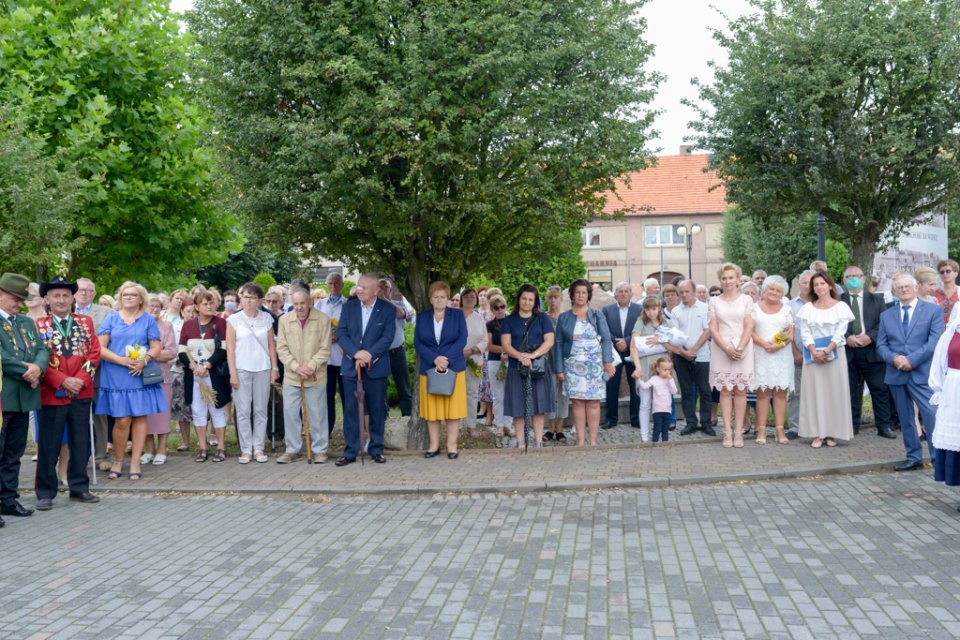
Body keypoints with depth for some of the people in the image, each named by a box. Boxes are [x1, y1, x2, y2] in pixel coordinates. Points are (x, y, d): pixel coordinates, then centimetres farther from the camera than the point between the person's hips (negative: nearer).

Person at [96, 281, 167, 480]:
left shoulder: (148, 320, 10)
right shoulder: (111, 319, 8)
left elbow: (156, 347, 5)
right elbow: (100, 348, 0)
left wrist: (144, 360, -14)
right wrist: (122, 360, -14)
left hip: (141, 376, 1)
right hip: (116, 377, -1)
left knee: (139, 417, 1)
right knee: (122, 420, -5)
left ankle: (135, 462, 11)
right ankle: (117, 461, 13)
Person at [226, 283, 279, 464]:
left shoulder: (266, 318, 6)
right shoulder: (234, 319, 1)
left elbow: (271, 345, 8)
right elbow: (230, 348, 0)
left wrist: (274, 368, 3)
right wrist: (233, 373, -6)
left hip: (263, 369, 1)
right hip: (241, 369, -1)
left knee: (261, 410, 5)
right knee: (243, 411, 0)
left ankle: (259, 448, 12)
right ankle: (246, 449, 7)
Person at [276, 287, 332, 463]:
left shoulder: (323, 320, -4)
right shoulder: (284, 320, 3)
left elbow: (325, 349, -4)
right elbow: (282, 348, 2)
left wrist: (311, 366, -16)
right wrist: (296, 367, -11)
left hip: (316, 377, -2)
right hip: (291, 376, 2)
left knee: (317, 414, 4)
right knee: (290, 413, 5)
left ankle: (319, 450, 16)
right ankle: (292, 450, 18)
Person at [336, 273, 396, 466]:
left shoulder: (387, 309, 0)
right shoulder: (349, 306, 5)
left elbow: (388, 337, -8)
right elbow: (341, 333, -1)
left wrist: (369, 354, -19)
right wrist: (356, 353, -16)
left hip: (376, 367, -1)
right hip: (351, 366, 1)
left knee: (376, 409, 6)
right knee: (351, 409, 2)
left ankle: (376, 449, 18)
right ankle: (350, 451, 10)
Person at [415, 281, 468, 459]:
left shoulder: (457, 314, 6)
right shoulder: (423, 317, 9)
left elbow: (462, 339, -4)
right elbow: (417, 343, 1)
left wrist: (446, 358, -15)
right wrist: (434, 359, -14)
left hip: (454, 369, -1)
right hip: (429, 369, 1)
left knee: (453, 407, -1)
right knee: (431, 409, 2)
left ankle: (452, 445, 6)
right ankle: (434, 445, 10)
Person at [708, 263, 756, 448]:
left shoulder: (746, 299, 6)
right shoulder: (715, 301, 8)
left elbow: (749, 327, 0)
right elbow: (713, 329, 2)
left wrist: (740, 348, -13)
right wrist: (727, 348, -10)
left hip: (743, 350, -1)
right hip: (721, 350, 1)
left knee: (740, 390, 0)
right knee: (725, 390, -1)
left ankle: (738, 432, 3)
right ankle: (728, 432, 2)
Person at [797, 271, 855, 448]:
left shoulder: (840, 307, 2)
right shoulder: (808, 308, 9)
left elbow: (840, 333, -5)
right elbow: (805, 332, 2)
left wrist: (826, 351, -16)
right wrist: (814, 351, -13)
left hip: (834, 353, -2)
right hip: (813, 354, 2)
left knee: (834, 391, 0)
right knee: (814, 391, -1)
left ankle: (832, 433, 5)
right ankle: (818, 434, 1)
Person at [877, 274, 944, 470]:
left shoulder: (933, 310, 3)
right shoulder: (886, 315, 13)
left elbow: (935, 341, -7)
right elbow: (881, 345, 9)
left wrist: (912, 359, -16)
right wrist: (894, 358, -11)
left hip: (922, 373, -4)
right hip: (896, 374, 4)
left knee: (932, 416, -11)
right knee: (905, 419, 10)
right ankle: (914, 458, 21)